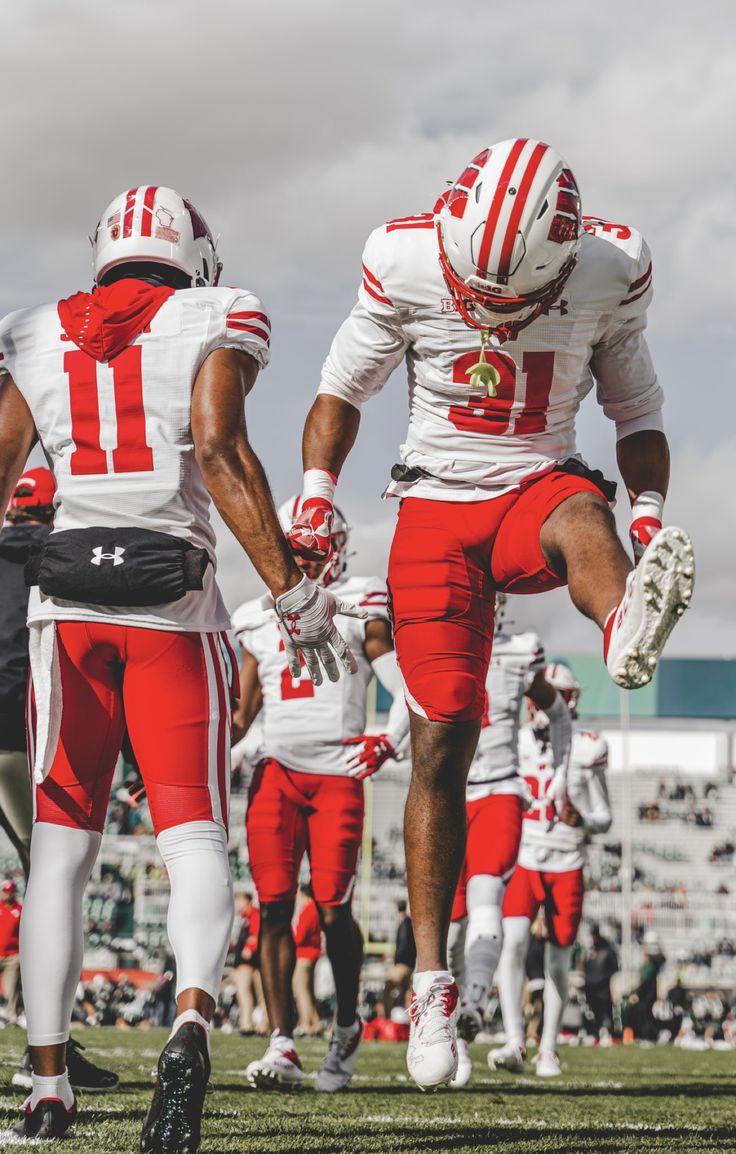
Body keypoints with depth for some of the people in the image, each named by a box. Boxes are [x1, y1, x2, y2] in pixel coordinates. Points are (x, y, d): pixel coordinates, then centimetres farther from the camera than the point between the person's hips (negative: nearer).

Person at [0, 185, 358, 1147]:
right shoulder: (215, 323, 5)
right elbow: (219, 450, -8)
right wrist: (293, 590, -8)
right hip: (174, 598, -2)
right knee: (193, 834, -2)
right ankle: (193, 1017, -30)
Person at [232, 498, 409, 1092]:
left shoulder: (361, 611, 4)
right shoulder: (260, 620, 16)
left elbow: (410, 692, 0)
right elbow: (241, 715, 20)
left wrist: (388, 742, -14)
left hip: (338, 775, -3)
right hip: (276, 773, 3)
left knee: (334, 910, -7)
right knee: (275, 905, -7)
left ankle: (347, 1024, 17)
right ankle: (283, 1044, -7)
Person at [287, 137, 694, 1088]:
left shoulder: (608, 273, -7)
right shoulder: (408, 266, -9)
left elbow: (636, 411, 8)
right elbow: (343, 388, 6)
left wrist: (649, 512, -8)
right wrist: (315, 497, -9)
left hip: (539, 485, 0)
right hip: (437, 508, 0)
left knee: (581, 517, -38)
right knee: (442, 740, -7)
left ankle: (629, 628, -76)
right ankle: (432, 980, 1)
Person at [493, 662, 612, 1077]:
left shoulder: (586, 750, -1)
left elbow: (604, 819, 3)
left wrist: (580, 819, -17)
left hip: (566, 868, 0)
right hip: (522, 862, 0)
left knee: (558, 961, 6)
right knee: (514, 943, -20)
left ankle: (549, 1049, 21)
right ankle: (515, 1044, -26)